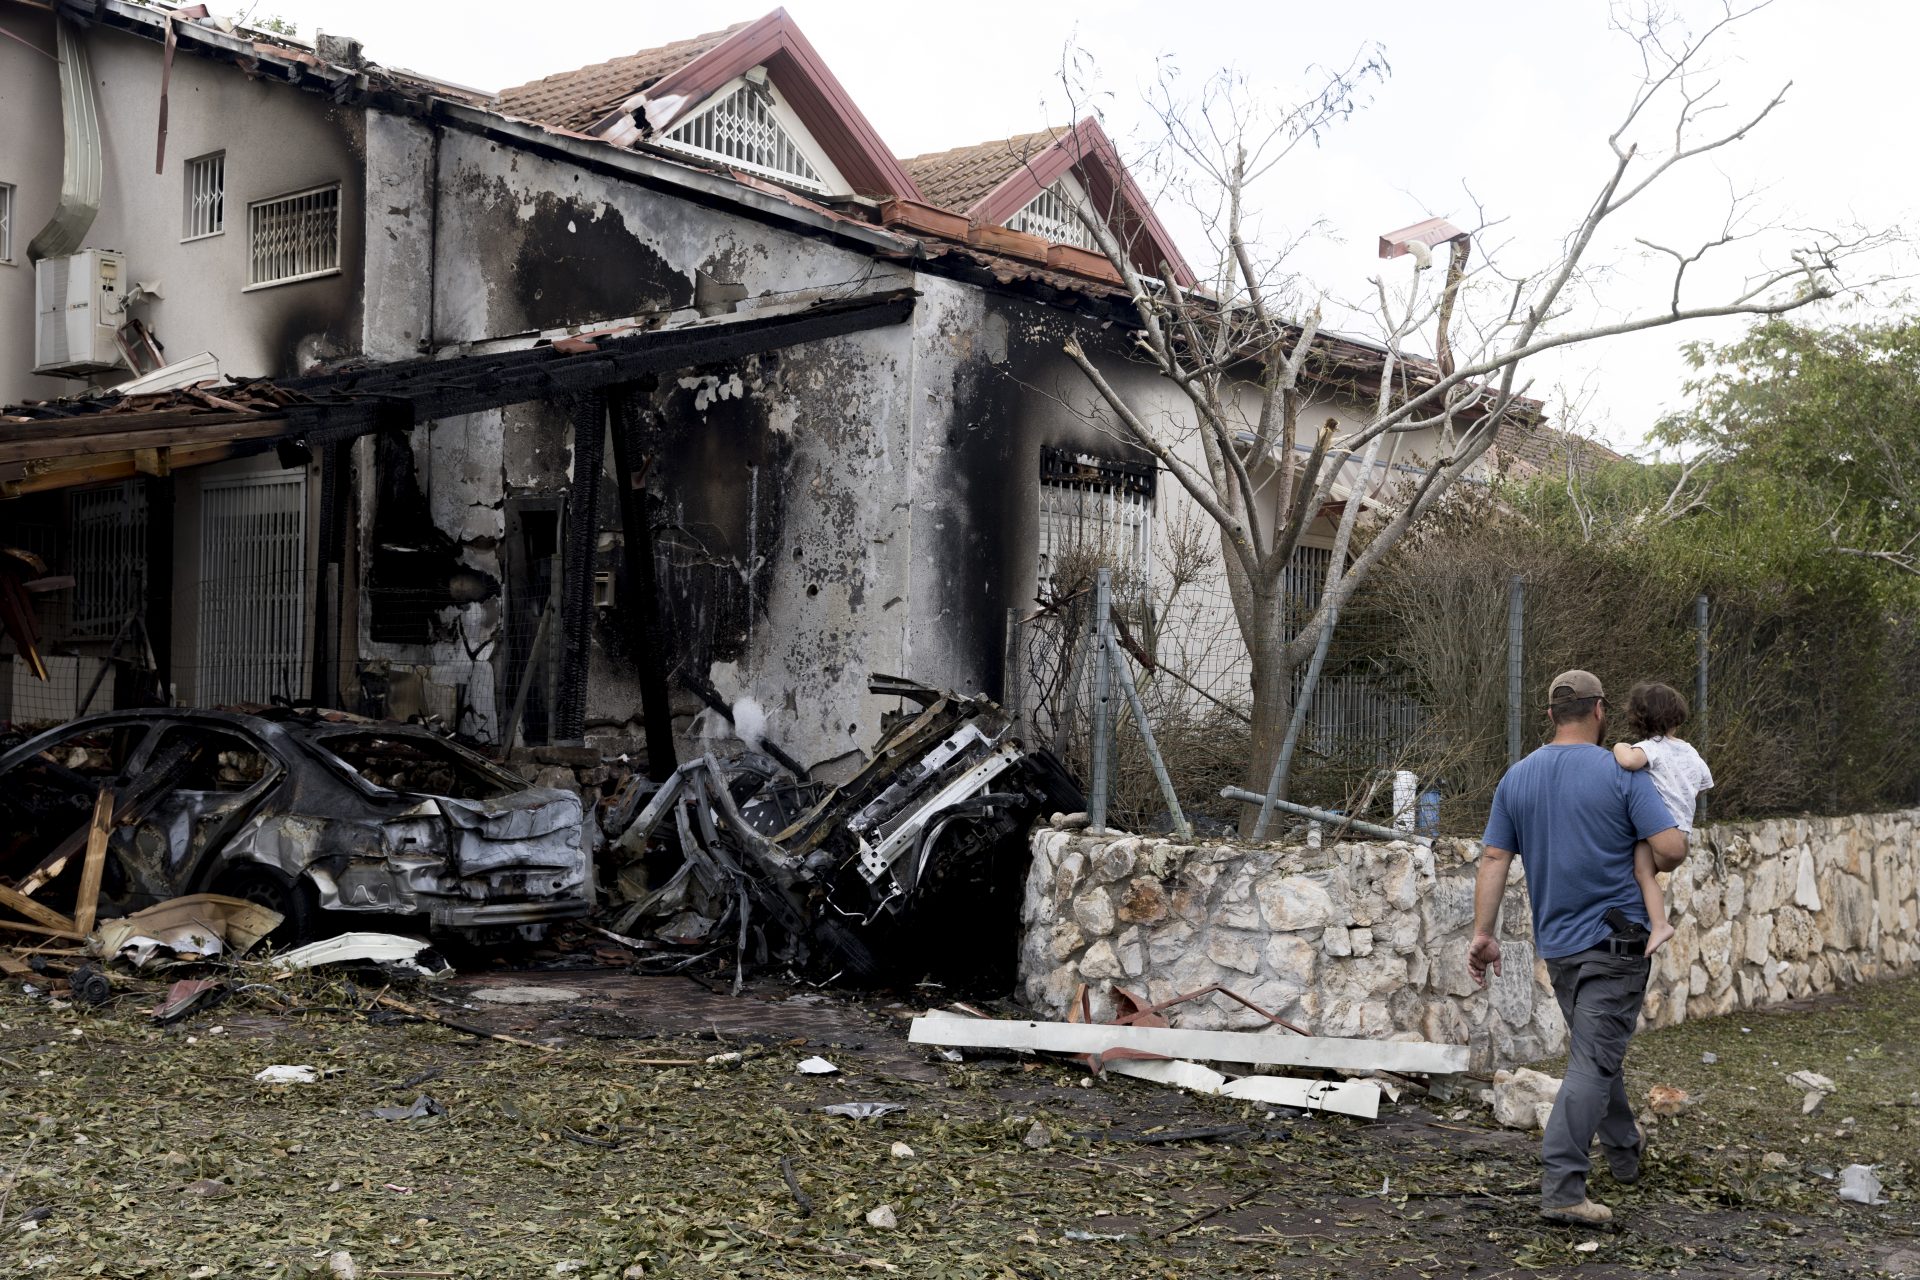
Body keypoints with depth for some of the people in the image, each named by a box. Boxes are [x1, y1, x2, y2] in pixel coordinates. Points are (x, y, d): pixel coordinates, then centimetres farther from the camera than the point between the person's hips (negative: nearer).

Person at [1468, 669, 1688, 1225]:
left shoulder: (1517, 778, 5)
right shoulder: (1621, 773, -10)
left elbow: (1494, 860, 2)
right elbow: (1672, 847, -15)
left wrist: (1483, 932, 4)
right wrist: (1651, 869, 7)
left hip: (1557, 944, 6)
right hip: (1615, 939, -5)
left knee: (1596, 1052, 22)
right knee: (1593, 1060, -8)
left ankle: (1624, 1151, 39)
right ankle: (1560, 1187, -15)